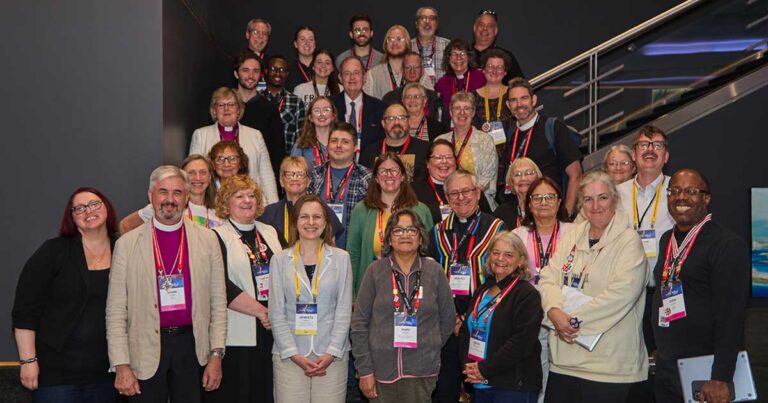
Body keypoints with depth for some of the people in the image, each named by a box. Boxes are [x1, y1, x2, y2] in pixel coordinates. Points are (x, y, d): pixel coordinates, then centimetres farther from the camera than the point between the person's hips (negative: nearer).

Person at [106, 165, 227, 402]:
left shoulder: (207, 240, 4)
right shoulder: (127, 244, 0)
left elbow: (218, 303, 5)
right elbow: (116, 311, 0)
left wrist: (216, 355, -1)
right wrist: (121, 365, -5)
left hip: (191, 346, 1)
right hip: (146, 350, -1)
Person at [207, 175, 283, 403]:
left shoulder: (270, 233, 15)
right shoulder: (217, 237, -2)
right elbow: (221, 286, -13)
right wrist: (261, 311, -13)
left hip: (272, 330, 5)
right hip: (238, 335, -4)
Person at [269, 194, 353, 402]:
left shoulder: (341, 258, 5)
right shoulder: (279, 260, 5)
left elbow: (344, 311, 3)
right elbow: (276, 313, 2)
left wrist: (331, 353, -7)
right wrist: (294, 354, -7)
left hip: (332, 356, 0)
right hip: (288, 355, 0)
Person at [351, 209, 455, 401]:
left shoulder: (434, 271, 3)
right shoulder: (375, 270, -1)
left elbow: (448, 318, 12)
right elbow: (359, 322, 0)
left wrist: (429, 349, 10)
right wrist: (364, 370, -3)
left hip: (421, 372, 1)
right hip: (382, 369, 0)